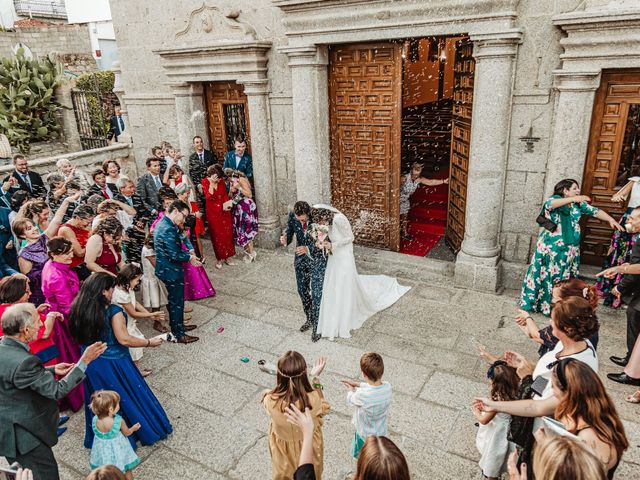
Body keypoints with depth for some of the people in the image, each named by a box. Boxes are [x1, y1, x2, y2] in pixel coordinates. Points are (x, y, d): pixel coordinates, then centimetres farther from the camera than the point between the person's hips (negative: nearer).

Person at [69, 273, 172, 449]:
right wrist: (149, 342, -12)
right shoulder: (113, 311, -23)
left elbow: (79, 337, 7)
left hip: (90, 363, 6)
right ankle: (147, 430, 30)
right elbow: (124, 339, -23)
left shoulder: (79, 310, -5)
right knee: (127, 397, 13)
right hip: (113, 364, -5)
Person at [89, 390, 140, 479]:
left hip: (102, 450, 4)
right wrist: (133, 428, 11)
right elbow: (127, 433, -10)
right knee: (126, 471, 21)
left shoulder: (95, 420, -21)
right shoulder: (119, 421, -30)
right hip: (117, 451, -4)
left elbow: (97, 432, 0)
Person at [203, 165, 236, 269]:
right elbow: (209, 197, -23)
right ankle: (219, 258, 14)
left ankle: (227, 256, 18)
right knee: (217, 235, 3)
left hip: (224, 211, 3)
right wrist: (212, 183, -29)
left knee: (227, 233, 5)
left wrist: (226, 204, -9)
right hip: (212, 212, -3)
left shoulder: (221, 180, -1)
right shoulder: (205, 182, -12)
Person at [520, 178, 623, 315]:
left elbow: (595, 211, 5)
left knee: (564, 278, 10)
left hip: (569, 250, 6)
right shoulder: (555, 199, -8)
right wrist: (573, 199, -36)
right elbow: (549, 204, -30)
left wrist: (610, 219, -10)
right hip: (551, 247, -6)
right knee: (545, 275, 0)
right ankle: (532, 302, 11)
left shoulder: (579, 204, 9)